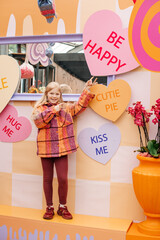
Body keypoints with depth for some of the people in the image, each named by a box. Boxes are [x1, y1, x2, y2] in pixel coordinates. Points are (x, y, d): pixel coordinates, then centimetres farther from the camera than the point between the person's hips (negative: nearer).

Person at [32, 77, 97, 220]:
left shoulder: (66, 108, 12)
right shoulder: (40, 108, 2)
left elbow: (80, 106, 19)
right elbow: (38, 120, -16)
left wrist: (87, 90, 13)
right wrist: (53, 110, -18)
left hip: (62, 149, 1)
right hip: (46, 149, -1)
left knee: (63, 179, -1)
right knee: (47, 179, 9)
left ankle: (63, 207, 19)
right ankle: (49, 207, 23)